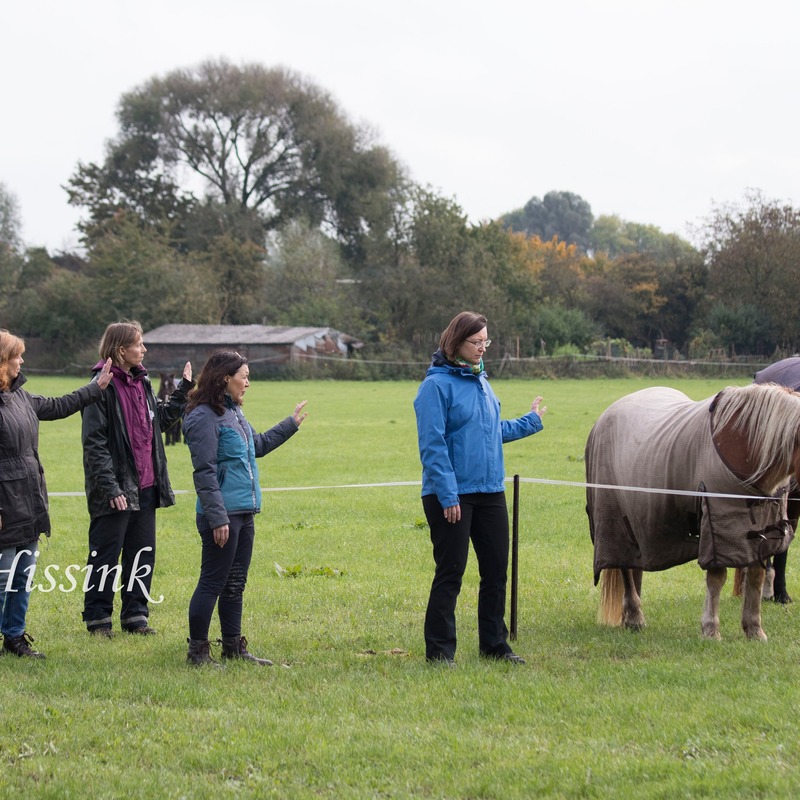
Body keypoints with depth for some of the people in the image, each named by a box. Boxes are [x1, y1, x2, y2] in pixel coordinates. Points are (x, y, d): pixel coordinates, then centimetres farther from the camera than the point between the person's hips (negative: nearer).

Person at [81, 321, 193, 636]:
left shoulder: (141, 382, 11)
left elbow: (161, 417, 26)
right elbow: (94, 442, -17)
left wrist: (184, 389, 18)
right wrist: (110, 487, -21)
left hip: (145, 486, 8)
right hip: (117, 488, -8)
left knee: (143, 552, 12)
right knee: (105, 554, 1)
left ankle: (135, 613, 22)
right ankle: (98, 618, 10)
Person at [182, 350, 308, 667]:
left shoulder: (233, 413, 15)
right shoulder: (205, 417, -14)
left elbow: (258, 445, 33)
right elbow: (205, 472, -18)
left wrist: (291, 424, 38)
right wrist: (217, 518, -21)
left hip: (244, 514, 10)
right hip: (222, 515, -10)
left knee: (235, 584, 15)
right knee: (212, 583, -4)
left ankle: (233, 647, 23)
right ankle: (197, 650, 3)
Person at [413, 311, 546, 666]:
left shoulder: (481, 381, 12)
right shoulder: (437, 385, -12)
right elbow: (432, 445, -16)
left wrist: (530, 422, 34)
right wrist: (447, 495, -20)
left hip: (490, 492, 7)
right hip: (453, 496, -7)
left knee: (496, 570, 11)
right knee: (450, 573, -2)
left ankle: (494, 644, 22)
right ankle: (439, 649, 6)